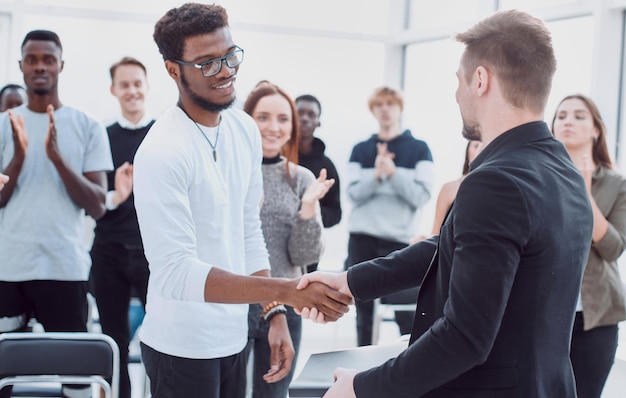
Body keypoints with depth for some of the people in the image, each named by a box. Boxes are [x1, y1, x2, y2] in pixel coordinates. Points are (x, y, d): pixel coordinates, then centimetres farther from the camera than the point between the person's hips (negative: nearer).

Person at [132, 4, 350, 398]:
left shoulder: (245, 129, 2)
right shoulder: (162, 152, -20)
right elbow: (175, 270, -26)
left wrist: (275, 314, 3)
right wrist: (286, 291, -32)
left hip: (235, 335, 7)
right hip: (184, 346, -6)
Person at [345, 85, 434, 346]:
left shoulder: (419, 149, 5)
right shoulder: (360, 150, 11)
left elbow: (422, 196, -5)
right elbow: (354, 194, 2)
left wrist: (393, 172, -16)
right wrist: (376, 174, -15)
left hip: (399, 238, -2)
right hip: (362, 237, 3)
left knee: (406, 313, -8)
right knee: (363, 308, 7)